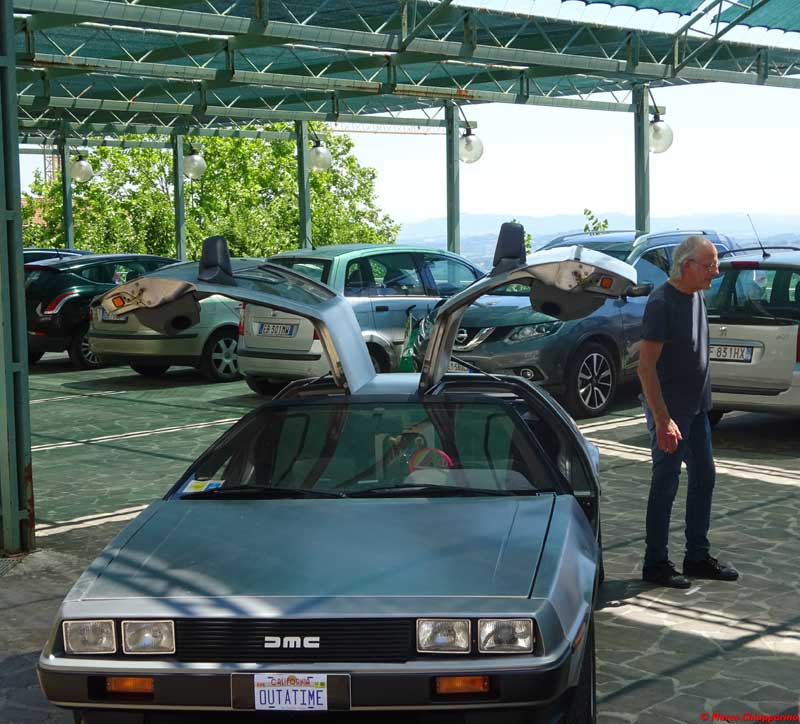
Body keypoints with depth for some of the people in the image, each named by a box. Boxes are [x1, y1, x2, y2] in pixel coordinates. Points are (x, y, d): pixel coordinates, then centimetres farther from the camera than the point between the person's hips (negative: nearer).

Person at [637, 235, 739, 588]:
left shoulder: (696, 296, 7)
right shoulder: (662, 302, -20)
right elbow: (646, 367, -23)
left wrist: (702, 400, 17)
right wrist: (662, 420, -25)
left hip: (696, 407, 9)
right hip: (670, 409, -9)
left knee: (703, 478, 13)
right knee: (665, 485, -1)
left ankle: (698, 557, 25)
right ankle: (655, 564, 11)